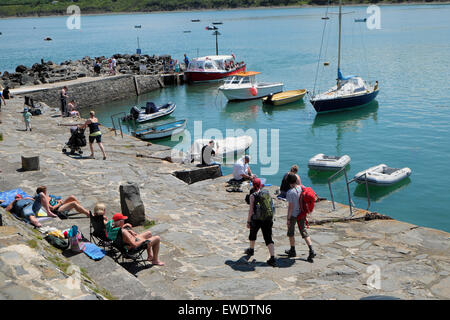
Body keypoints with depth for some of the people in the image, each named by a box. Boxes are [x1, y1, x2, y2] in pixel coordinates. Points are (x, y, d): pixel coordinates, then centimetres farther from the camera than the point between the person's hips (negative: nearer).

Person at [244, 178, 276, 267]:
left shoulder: (253, 196, -9)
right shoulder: (267, 193, 3)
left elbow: (251, 210, -11)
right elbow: (271, 207, 6)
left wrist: (248, 221, -2)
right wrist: (272, 218, 16)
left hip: (256, 219, -2)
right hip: (267, 219, 2)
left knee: (253, 234, 25)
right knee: (268, 238, 1)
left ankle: (251, 250, 47)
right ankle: (273, 258, -12)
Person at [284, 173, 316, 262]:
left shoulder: (290, 192, -23)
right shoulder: (301, 188, -4)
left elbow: (291, 206, -20)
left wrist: (288, 219, -13)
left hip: (293, 215, -6)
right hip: (301, 214, 6)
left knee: (290, 233, 15)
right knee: (304, 232, 11)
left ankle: (293, 251, 27)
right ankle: (311, 250, -1)